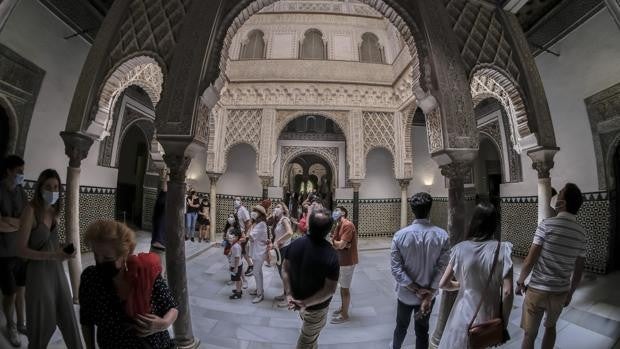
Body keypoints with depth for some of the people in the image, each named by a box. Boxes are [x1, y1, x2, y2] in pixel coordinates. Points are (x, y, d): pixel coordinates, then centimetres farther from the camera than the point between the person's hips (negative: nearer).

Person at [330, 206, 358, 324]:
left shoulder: (348, 225, -22)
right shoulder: (338, 226, 8)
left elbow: (341, 245, -26)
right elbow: (332, 244, 6)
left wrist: (334, 241, -6)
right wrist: (338, 244, -15)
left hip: (347, 261, -9)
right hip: (340, 260, 9)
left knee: (345, 288, 4)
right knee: (342, 286, 21)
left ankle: (345, 315, 19)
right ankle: (343, 308, 38)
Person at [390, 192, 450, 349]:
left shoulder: (400, 235, -17)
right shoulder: (442, 236, -14)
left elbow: (396, 269, -18)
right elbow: (441, 269, -16)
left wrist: (416, 289, -12)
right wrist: (428, 295, -14)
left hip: (405, 293, 0)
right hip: (429, 294, 0)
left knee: (401, 326, 24)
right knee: (422, 331, 19)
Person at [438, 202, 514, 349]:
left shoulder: (460, 249, -12)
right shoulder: (502, 250, -14)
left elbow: (443, 284, -6)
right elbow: (507, 292, -14)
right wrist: (504, 322, 0)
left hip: (464, 314, 0)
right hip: (489, 317, 1)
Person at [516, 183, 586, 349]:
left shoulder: (547, 224, -16)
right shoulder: (581, 233, 0)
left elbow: (530, 261, -16)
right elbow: (578, 271, 7)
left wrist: (520, 282, 0)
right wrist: (570, 293, 21)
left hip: (537, 290, -5)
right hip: (560, 292, 5)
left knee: (530, 334, 8)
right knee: (550, 326, 28)